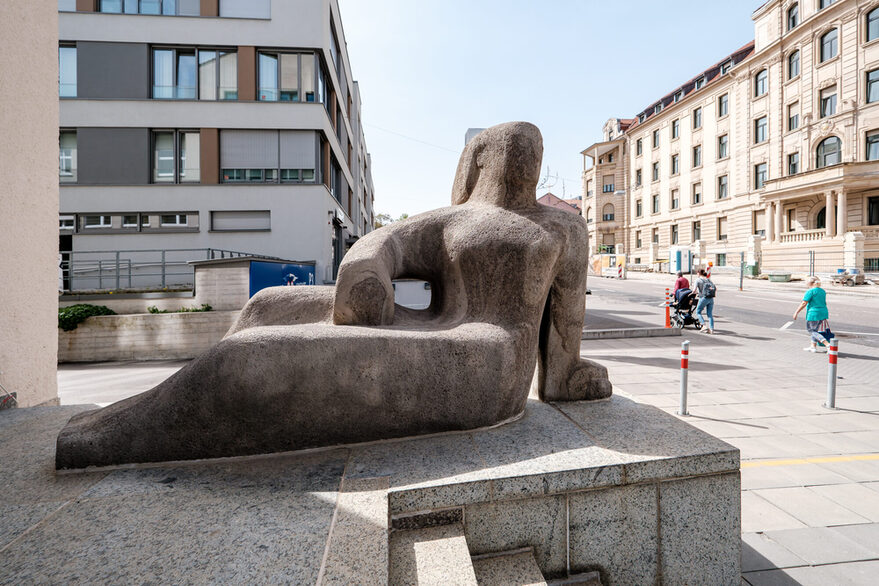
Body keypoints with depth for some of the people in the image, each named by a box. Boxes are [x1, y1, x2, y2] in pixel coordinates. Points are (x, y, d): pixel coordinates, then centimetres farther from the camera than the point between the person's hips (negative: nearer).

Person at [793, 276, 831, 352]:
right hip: (823, 313, 8)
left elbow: (804, 304, -15)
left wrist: (796, 312, -9)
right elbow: (824, 303, 21)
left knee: (811, 331, 0)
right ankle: (813, 346, 24)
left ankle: (827, 344, -13)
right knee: (814, 330, 18)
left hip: (814, 314, -8)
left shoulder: (810, 291, -12)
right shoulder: (823, 291, 12)